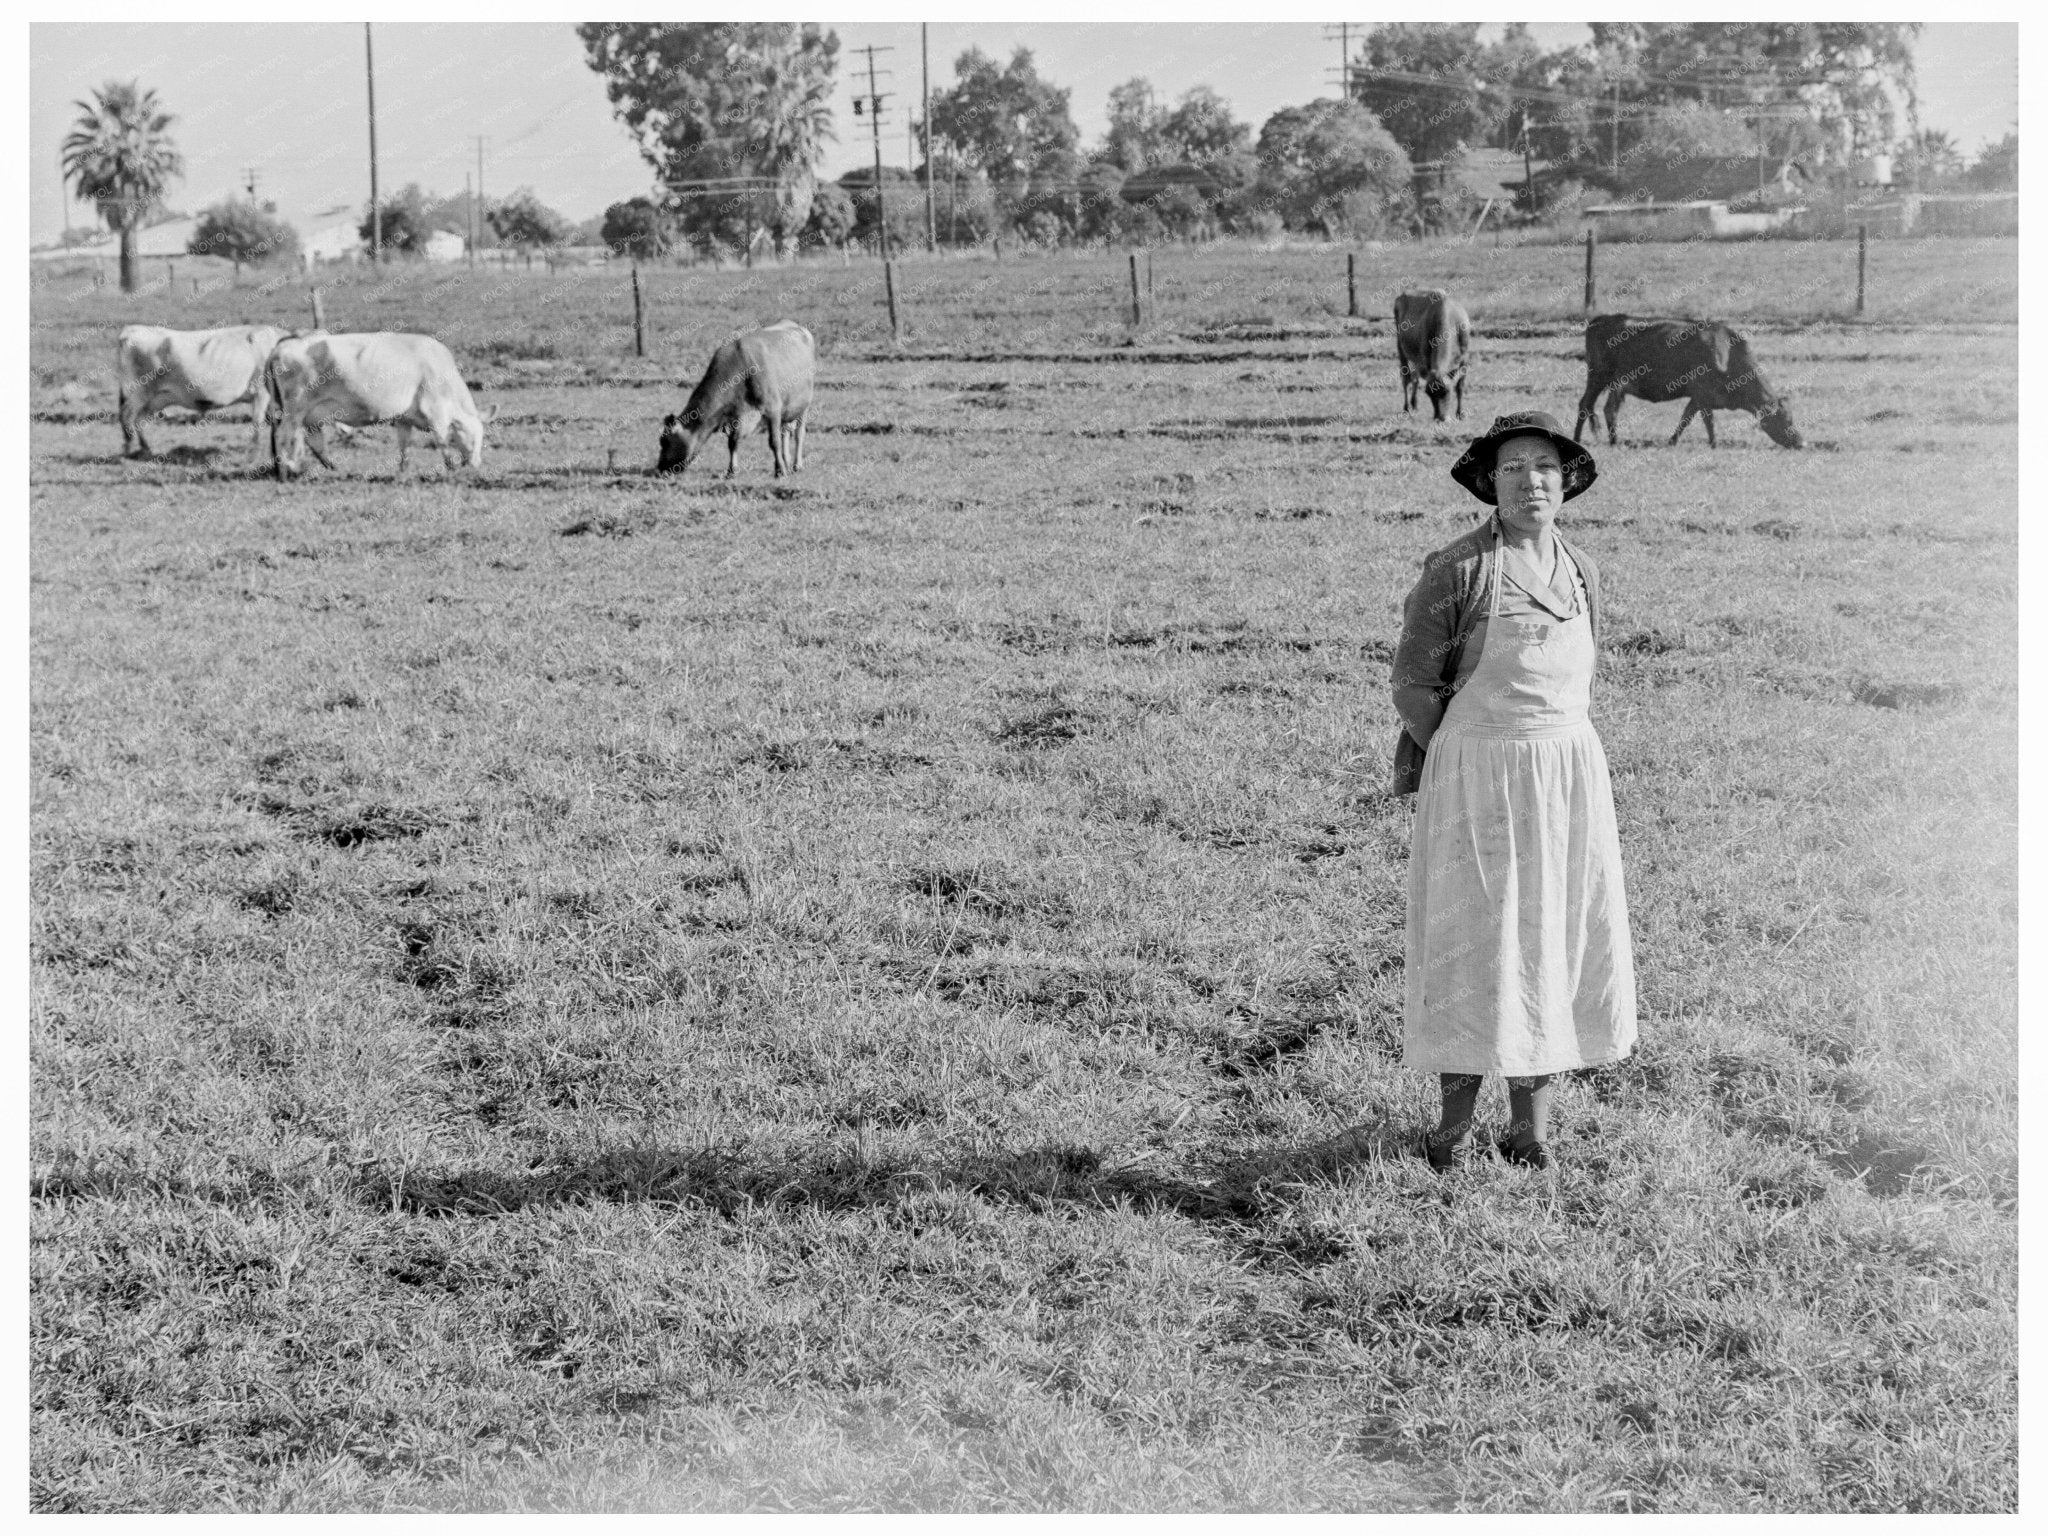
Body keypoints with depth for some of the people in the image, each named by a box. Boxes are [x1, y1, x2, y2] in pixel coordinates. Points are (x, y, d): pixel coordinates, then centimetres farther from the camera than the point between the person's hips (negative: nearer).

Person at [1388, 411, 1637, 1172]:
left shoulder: (1580, 571, 6)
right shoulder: (1455, 569, -10)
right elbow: (1414, 685, -7)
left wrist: (1541, 746, 10)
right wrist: (1476, 760, -2)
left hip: (1570, 774, 5)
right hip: (1476, 777, -5)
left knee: (1558, 936, 8)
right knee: (1471, 939, 0)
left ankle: (1531, 1120, 20)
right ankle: (1455, 1122, 13)